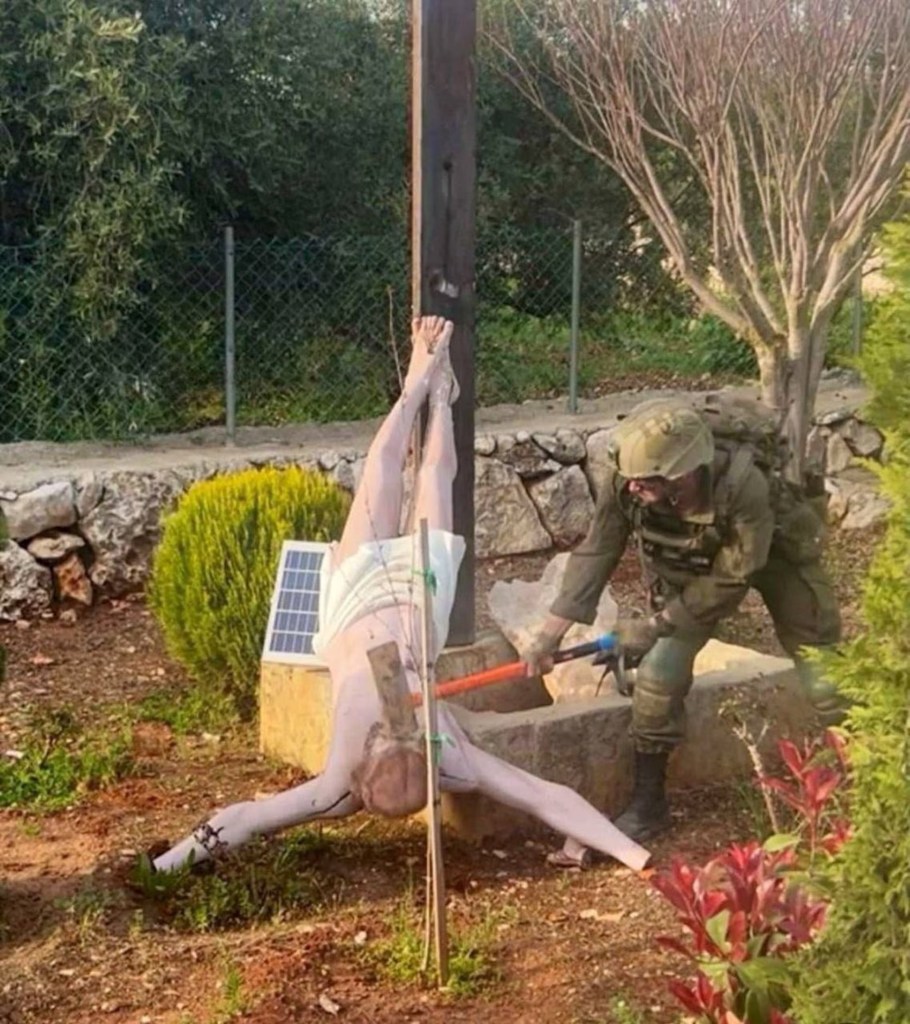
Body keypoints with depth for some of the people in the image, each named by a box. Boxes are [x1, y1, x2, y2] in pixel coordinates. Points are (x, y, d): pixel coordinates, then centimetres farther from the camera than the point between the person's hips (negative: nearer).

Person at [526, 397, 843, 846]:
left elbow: (731, 580, -31)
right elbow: (596, 553, -20)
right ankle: (648, 803, 7)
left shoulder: (744, 485, -43)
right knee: (659, 672, -8)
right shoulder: (625, 481, -33)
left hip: (775, 552, -3)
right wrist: (551, 632, -23)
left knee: (823, 674, -1)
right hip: (691, 561, 3)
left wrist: (655, 626, -26)